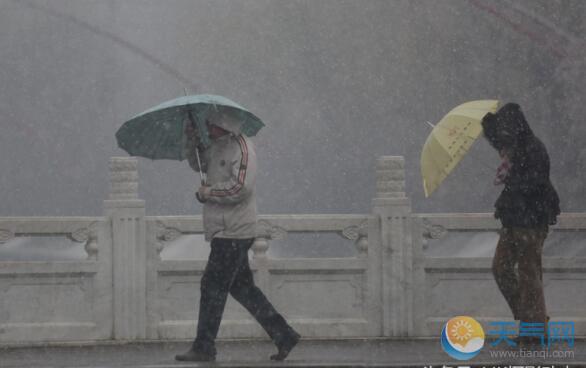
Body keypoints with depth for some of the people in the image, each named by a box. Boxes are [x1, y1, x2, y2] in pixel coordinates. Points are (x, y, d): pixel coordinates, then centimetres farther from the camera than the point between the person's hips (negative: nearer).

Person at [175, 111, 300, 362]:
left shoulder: (241, 147, -15)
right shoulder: (218, 147, 14)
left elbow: (240, 188, -23)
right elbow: (198, 164, 28)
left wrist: (208, 192, -12)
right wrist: (191, 141, 9)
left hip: (233, 232, -10)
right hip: (225, 230, 10)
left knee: (213, 287, -7)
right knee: (241, 287, 12)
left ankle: (203, 348, -2)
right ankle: (283, 336, 14)